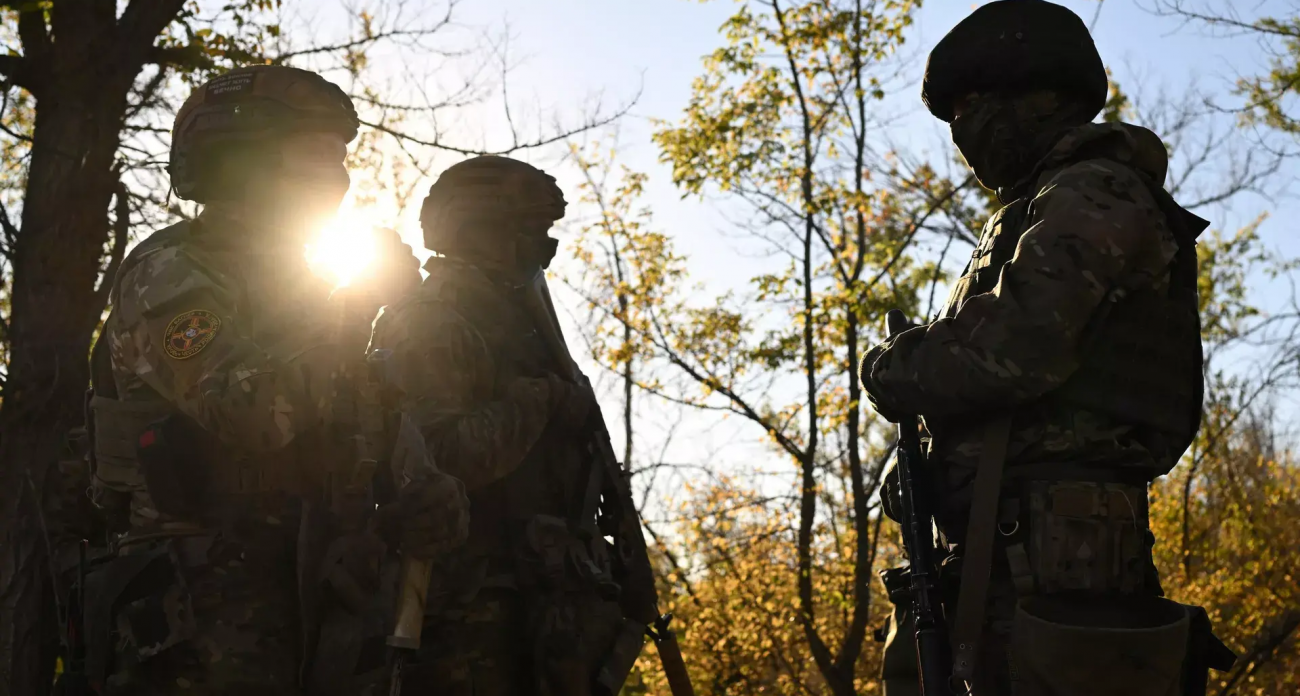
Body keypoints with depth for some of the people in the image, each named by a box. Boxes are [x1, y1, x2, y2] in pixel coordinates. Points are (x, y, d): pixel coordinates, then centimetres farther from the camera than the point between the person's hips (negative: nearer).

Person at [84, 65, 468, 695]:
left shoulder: (302, 288, 20)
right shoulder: (168, 274, -6)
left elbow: (361, 454, 15)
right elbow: (250, 414, -25)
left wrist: (426, 499, -8)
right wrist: (352, 305, -14)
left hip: (299, 594, 8)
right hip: (204, 609, -8)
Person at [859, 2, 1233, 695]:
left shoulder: (1093, 196, -6)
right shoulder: (1039, 210, 24)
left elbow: (1014, 347, -20)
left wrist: (893, 369, -4)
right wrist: (920, 454, 11)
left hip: (1056, 553, -9)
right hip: (1004, 555, 9)